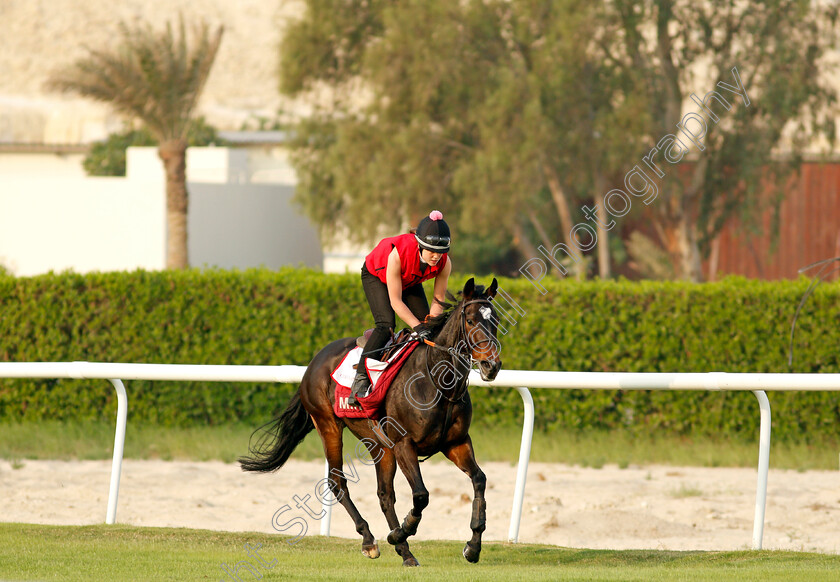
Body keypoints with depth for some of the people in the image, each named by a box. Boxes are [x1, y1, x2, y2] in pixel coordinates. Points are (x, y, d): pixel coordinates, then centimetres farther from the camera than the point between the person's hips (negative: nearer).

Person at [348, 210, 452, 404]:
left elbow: (438, 301, -16)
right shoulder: (398, 254, -44)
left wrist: (431, 327, -29)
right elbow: (396, 301, -36)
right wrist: (419, 328, -41)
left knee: (425, 323, -8)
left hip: (410, 281, 5)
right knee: (386, 323, -25)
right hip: (376, 275, -5)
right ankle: (361, 377, -23)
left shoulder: (444, 263, -30)